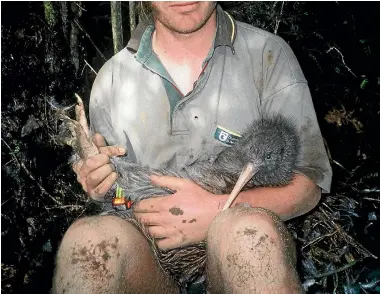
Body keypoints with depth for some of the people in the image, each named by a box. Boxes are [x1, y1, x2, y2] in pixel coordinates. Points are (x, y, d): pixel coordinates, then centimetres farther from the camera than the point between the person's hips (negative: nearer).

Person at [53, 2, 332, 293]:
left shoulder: (269, 54, 0)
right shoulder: (112, 77, 8)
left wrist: (220, 213, -20)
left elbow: (309, 183, -3)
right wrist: (98, 185, -6)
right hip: (149, 262, 3)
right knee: (90, 235, -29)